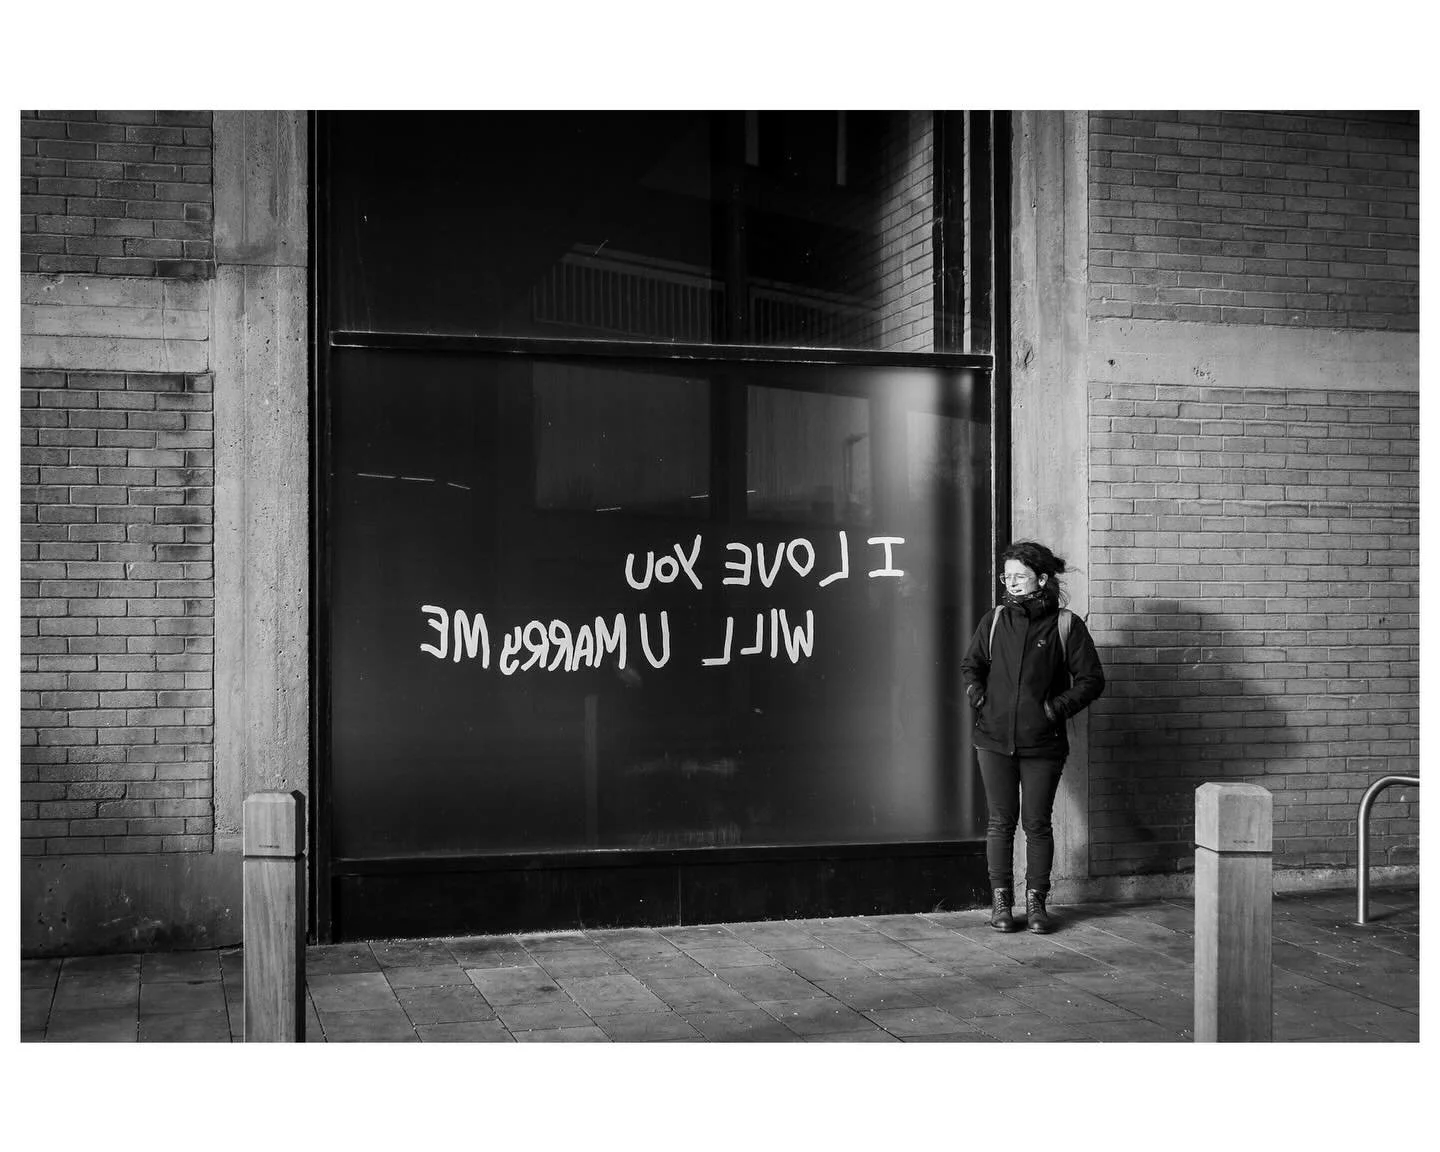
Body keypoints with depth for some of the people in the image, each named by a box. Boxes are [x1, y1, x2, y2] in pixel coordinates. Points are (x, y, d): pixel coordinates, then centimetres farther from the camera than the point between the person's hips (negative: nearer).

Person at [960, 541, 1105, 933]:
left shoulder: (1066, 625, -2)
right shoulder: (995, 620, 7)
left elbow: (1091, 680, 0)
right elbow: (971, 664, 19)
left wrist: (1056, 707, -9)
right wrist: (978, 698, 2)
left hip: (1042, 743, -2)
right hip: (994, 739, 2)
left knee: (1037, 823, 3)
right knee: (1001, 821, 5)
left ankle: (1036, 901, 14)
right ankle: (1000, 901, 13)